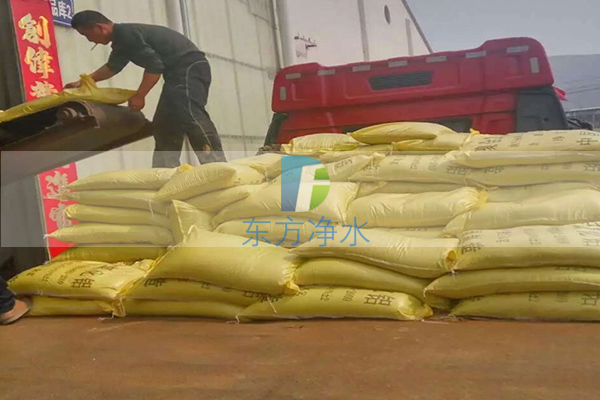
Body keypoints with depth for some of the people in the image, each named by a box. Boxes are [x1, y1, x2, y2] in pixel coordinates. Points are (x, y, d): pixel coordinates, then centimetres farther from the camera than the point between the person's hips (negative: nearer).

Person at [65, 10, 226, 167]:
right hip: (181, 71, 11)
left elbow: (154, 65, -21)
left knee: (190, 116, -25)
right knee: (164, 126, 8)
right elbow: (112, 67, 37)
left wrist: (139, 96, -11)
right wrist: (83, 82, 42)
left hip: (189, 67, -11)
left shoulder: (126, 34, -14)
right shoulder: (122, 38, 19)